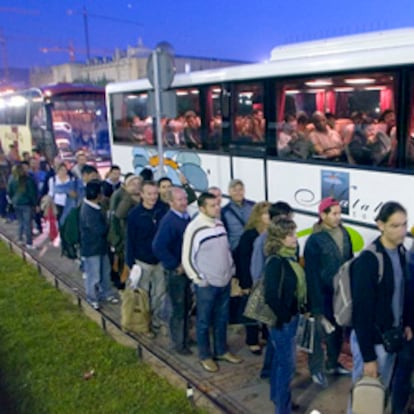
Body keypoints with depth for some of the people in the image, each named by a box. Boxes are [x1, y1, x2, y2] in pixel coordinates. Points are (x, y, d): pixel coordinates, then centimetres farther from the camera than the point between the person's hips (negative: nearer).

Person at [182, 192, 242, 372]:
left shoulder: (219, 224, 4)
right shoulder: (194, 228, -17)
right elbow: (187, 258, -14)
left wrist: (231, 270, 11)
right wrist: (199, 280, -12)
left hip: (224, 281, 6)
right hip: (206, 284, -6)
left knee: (222, 318, 18)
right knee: (204, 321, 9)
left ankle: (221, 351, 35)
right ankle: (205, 356, 25)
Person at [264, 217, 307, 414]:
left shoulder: (289, 257, 3)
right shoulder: (275, 262, -24)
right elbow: (272, 296, -25)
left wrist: (301, 309, 7)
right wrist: (282, 319, -16)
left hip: (291, 317, 9)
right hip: (283, 320, -9)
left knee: (280, 359, 22)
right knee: (287, 364, 2)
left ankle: (277, 395, 40)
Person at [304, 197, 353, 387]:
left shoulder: (344, 234, 1)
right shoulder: (314, 240, -16)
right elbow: (312, 274, -15)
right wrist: (316, 303, -15)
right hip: (323, 295, -6)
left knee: (338, 331, 19)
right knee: (320, 333, 7)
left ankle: (333, 363, 39)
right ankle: (316, 369, 25)